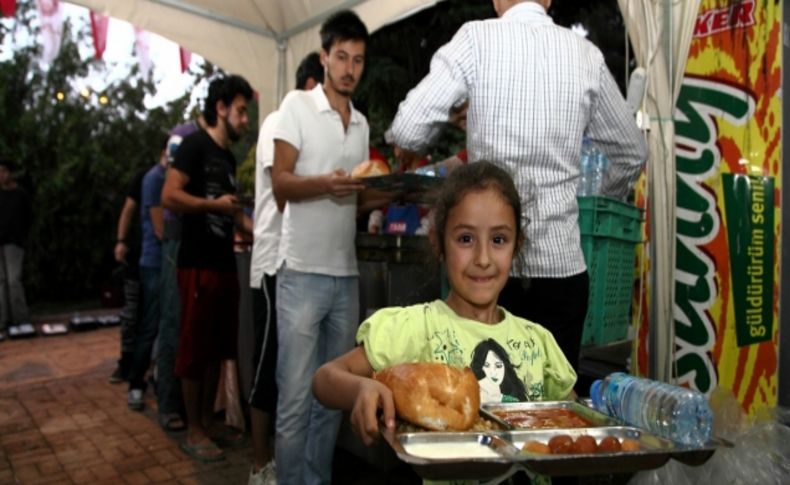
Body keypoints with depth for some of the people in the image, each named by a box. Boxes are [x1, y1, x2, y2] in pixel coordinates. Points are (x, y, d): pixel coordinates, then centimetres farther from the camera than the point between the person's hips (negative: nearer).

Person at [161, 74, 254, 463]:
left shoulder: (229, 157, 18)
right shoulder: (195, 144, -5)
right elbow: (169, 197, -14)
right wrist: (213, 203, -14)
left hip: (225, 263, 8)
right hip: (198, 264, -8)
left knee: (217, 348, 12)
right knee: (195, 348, 0)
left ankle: (207, 423, 23)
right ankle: (193, 432, 10)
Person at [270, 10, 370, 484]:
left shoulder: (362, 122, 16)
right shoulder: (297, 104, 0)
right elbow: (281, 184, -6)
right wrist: (326, 183, -25)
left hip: (347, 274, 5)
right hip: (303, 271, -5)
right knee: (296, 395, -1)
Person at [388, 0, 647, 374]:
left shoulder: (476, 39, -2)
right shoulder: (587, 55, 6)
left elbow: (407, 132, -9)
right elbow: (632, 154, 15)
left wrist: (410, 148, 14)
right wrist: (602, 200, 34)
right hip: (561, 262, 2)